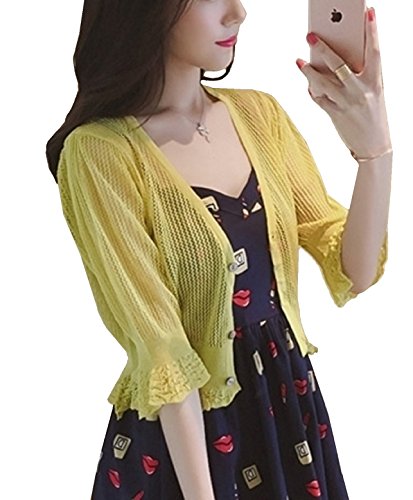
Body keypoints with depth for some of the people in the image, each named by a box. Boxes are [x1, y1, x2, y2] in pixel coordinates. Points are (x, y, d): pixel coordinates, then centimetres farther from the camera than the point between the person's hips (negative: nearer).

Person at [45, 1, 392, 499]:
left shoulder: (258, 113, -1)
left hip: (290, 405, 6)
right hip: (178, 434, -5)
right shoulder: (100, 152, -18)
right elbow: (161, 350, -19)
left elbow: (354, 272, -5)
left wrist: (375, 149, -19)